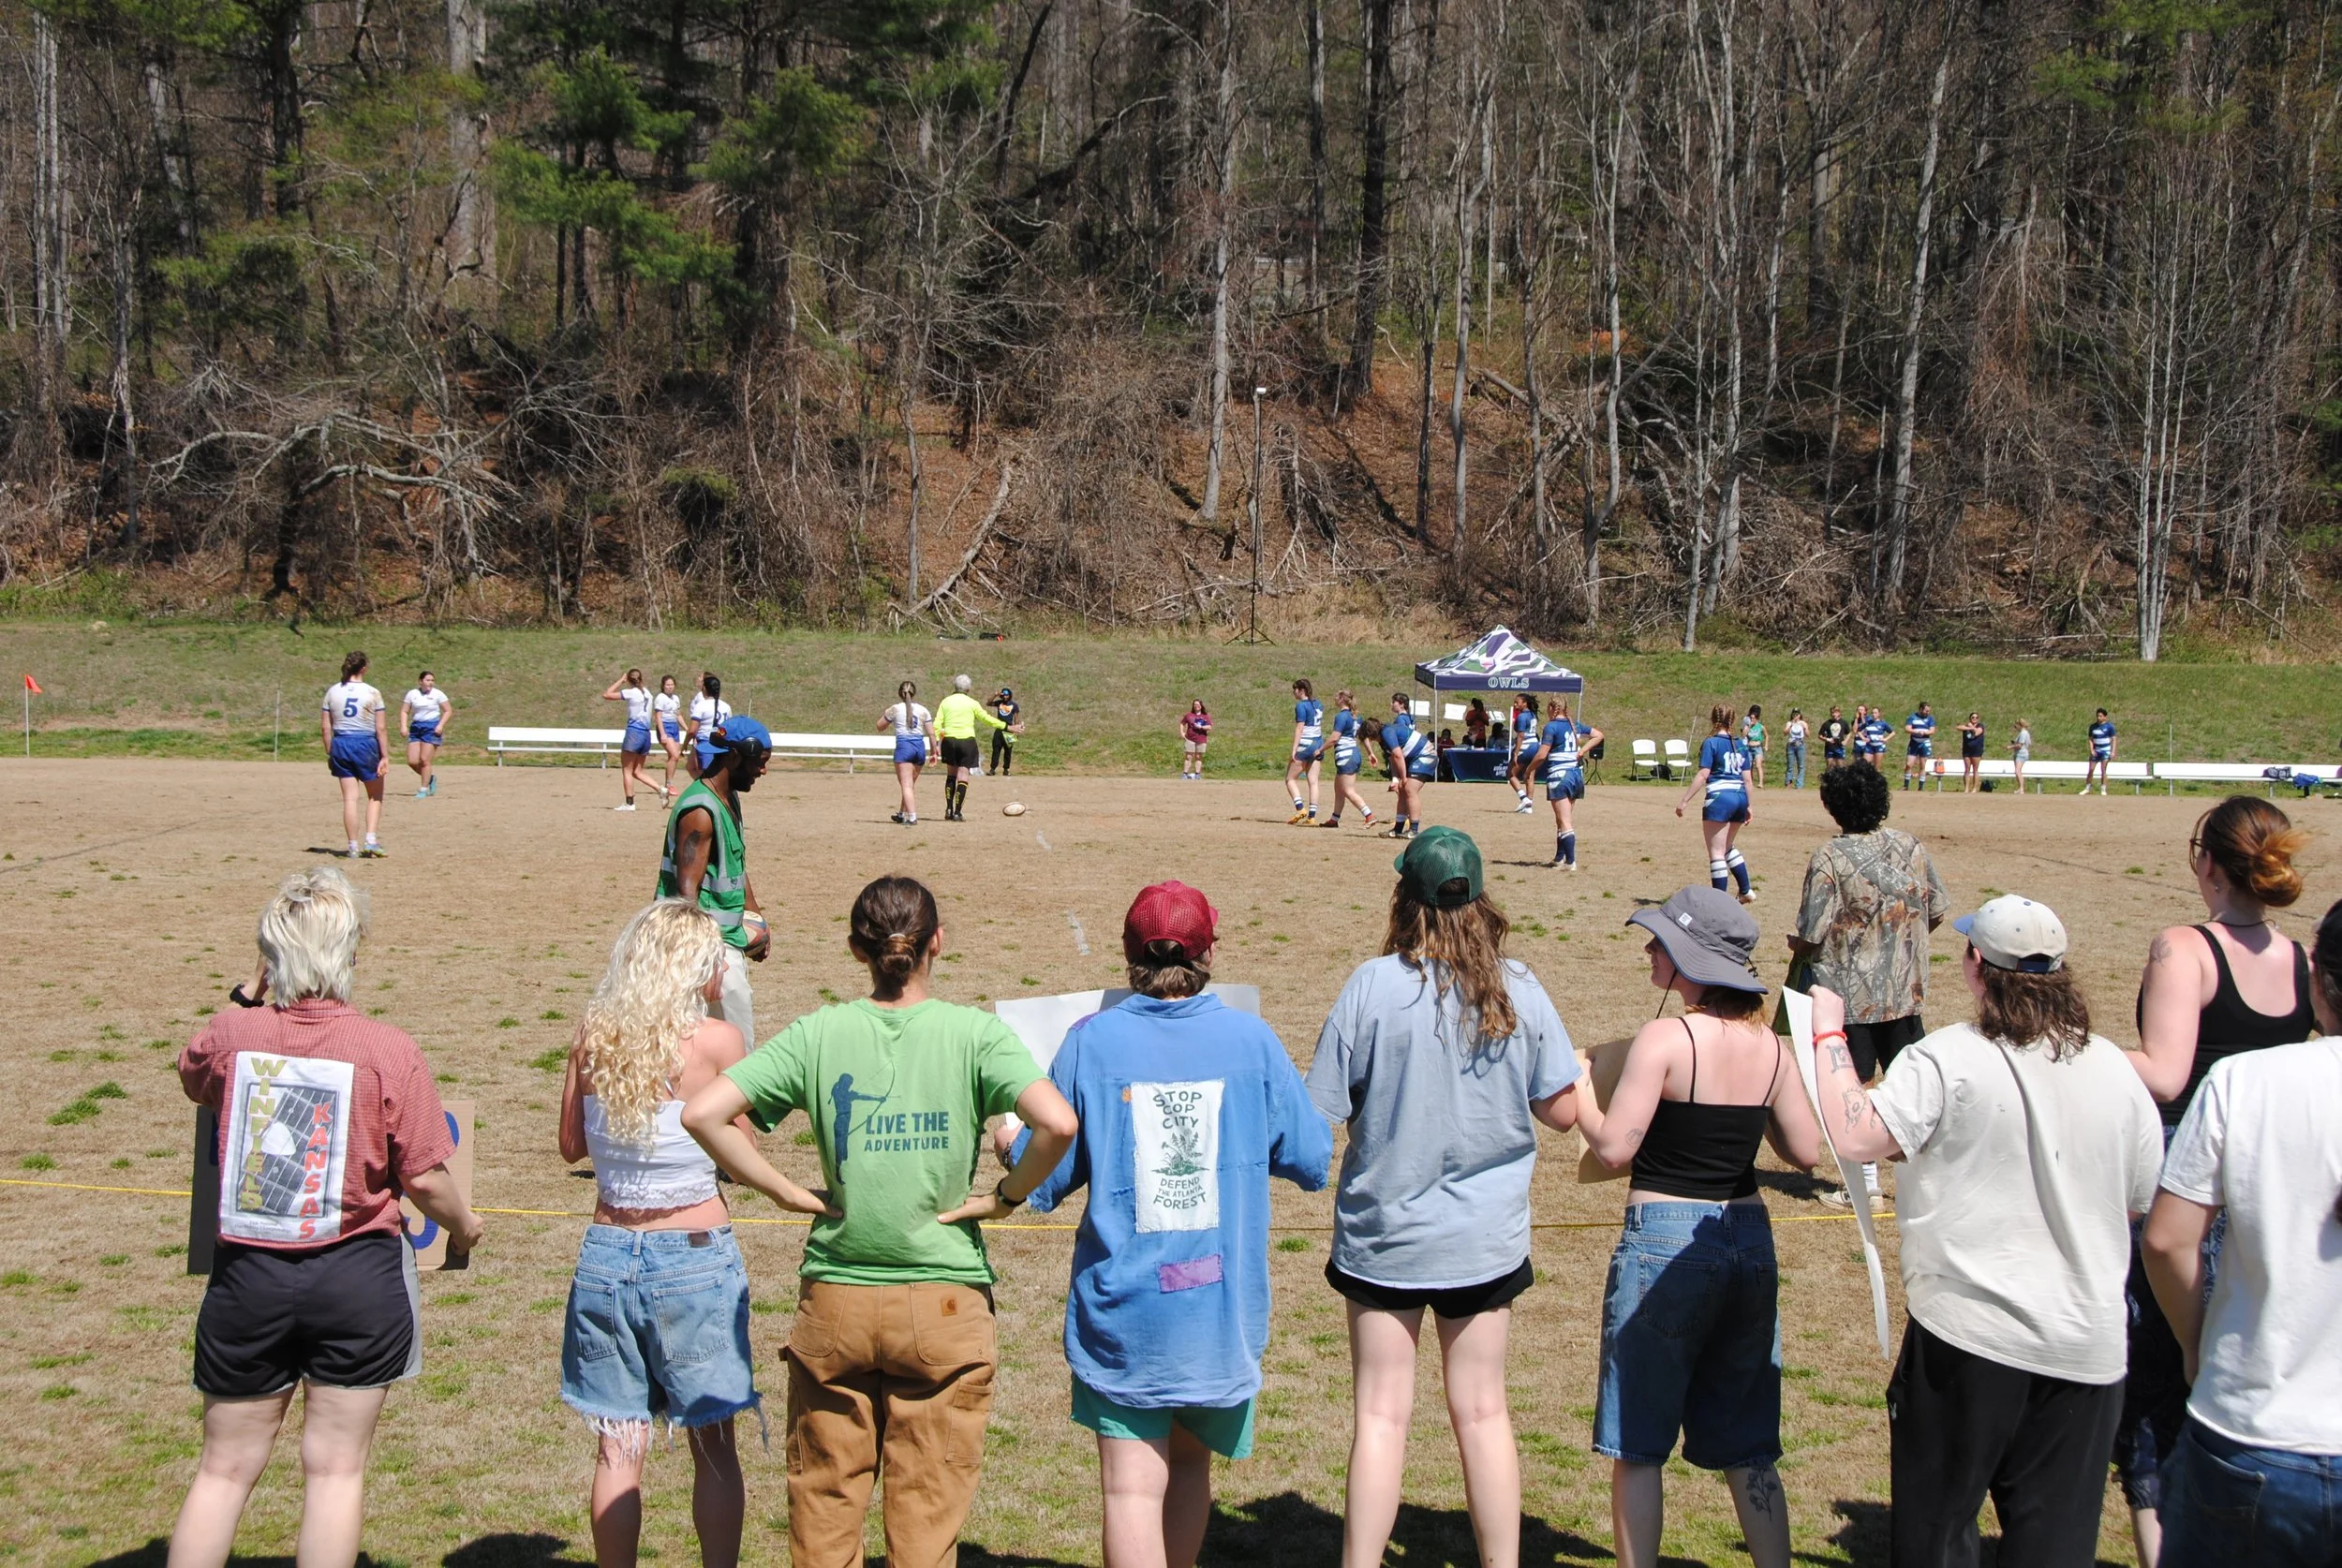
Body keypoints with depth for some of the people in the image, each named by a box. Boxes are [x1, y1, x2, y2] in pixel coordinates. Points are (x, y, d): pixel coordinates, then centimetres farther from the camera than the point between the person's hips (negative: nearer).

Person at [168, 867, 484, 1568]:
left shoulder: (231, 1033, -6)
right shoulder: (390, 1051, -13)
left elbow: (194, 1079, 19)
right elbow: (424, 1178, -9)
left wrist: (248, 999, 17)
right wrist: (463, 1226, 10)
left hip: (248, 1274, 2)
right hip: (358, 1276, -2)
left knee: (224, 1467, 16)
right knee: (336, 1466, 9)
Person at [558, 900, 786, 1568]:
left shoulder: (592, 1036, -1)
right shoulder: (713, 1039, -13)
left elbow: (572, 1145, 11)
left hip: (606, 1255, 4)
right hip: (694, 1256, -3)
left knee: (617, 1449, 11)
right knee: (713, 1445, 10)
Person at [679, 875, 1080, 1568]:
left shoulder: (817, 1035, -2)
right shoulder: (975, 1033, -7)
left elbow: (703, 1113, -9)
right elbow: (1058, 1123, -21)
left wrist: (784, 1190, -2)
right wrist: (1004, 1197, -6)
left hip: (834, 1302, 2)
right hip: (944, 1303, -1)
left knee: (824, 1504, 15)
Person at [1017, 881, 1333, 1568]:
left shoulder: (1090, 1042, -7)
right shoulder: (1252, 1040, -4)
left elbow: (1043, 1180, -3)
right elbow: (1312, 1161, 2)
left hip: (1122, 1306, -2)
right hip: (1223, 1304, 2)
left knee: (1133, 1485, 0)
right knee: (1190, 1459, 23)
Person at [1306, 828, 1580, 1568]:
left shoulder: (1373, 985, -14)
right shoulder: (1518, 988, -7)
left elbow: (1321, 1111, -12)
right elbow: (1562, 1110, -1)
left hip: (1383, 1232, -2)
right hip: (1486, 1236, 2)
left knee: (1381, 1416, 6)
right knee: (1483, 1411, 14)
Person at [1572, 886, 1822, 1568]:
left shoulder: (1665, 1039, -15)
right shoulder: (1767, 1045, 2)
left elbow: (1613, 1147, -16)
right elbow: (1806, 1150, 6)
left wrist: (1577, 1088, 0)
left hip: (1664, 1244, -6)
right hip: (1750, 1243, 6)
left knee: (1638, 1445, 8)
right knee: (1747, 1448, 16)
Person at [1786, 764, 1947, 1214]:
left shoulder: (1830, 858, -17)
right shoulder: (1911, 847, -1)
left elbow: (1813, 936, -18)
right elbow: (1937, 911, 7)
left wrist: (1796, 945, 4)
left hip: (1848, 995, -5)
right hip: (1906, 991, 5)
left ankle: (1866, 1189, 12)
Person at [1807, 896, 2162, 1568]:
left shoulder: (1948, 1059, -15)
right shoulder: (2114, 1070, 3)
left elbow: (1854, 1136, -23)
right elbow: (2140, 1202, 13)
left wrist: (1828, 1035, -11)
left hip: (1969, 1332, -4)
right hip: (2087, 1344, 5)